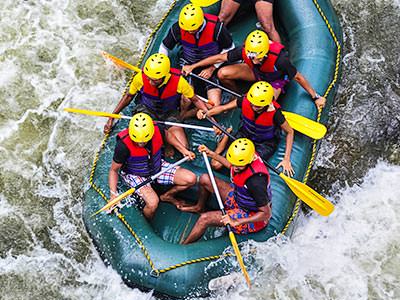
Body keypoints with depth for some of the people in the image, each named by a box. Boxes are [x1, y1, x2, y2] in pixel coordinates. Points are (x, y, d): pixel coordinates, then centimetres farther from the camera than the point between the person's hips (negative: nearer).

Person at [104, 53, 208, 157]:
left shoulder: (178, 81, -25)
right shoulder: (140, 78, -23)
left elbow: (195, 100, -8)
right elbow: (129, 96, -2)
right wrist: (112, 117, -2)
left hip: (169, 114, 0)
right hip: (146, 110, 0)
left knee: (183, 147, -20)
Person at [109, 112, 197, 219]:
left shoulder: (157, 131, -23)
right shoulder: (124, 145, -33)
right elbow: (114, 170, -18)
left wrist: (183, 150, -1)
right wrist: (113, 194, -27)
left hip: (157, 167, 5)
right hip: (135, 175, -5)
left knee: (191, 179, -6)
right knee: (153, 202, -32)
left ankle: (167, 196, 21)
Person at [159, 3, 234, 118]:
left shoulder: (215, 27, -22)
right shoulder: (178, 28, -15)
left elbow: (229, 48, -6)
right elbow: (164, 47, 4)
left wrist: (212, 68, -10)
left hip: (211, 67, -1)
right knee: (185, 102, -23)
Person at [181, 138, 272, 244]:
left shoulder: (256, 181, -39)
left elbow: (266, 214, -32)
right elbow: (231, 165, 12)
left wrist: (236, 222, -35)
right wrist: (212, 154, 9)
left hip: (252, 216, -8)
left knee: (205, 219, -18)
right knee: (205, 179, 7)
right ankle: (199, 207, 38)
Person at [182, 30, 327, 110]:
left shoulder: (279, 58, -40)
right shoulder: (244, 51, -30)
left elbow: (298, 77, -27)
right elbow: (220, 57, -18)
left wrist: (316, 97, -19)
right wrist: (192, 66, -15)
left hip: (275, 80, -3)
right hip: (256, 72, 4)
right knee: (223, 73, -19)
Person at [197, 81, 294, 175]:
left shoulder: (274, 113, -31)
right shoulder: (245, 101, -24)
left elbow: (290, 132, -16)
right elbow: (223, 108, -11)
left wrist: (286, 159, -17)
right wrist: (206, 113, -30)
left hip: (265, 143, -3)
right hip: (245, 135, 3)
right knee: (216, 164, -6)